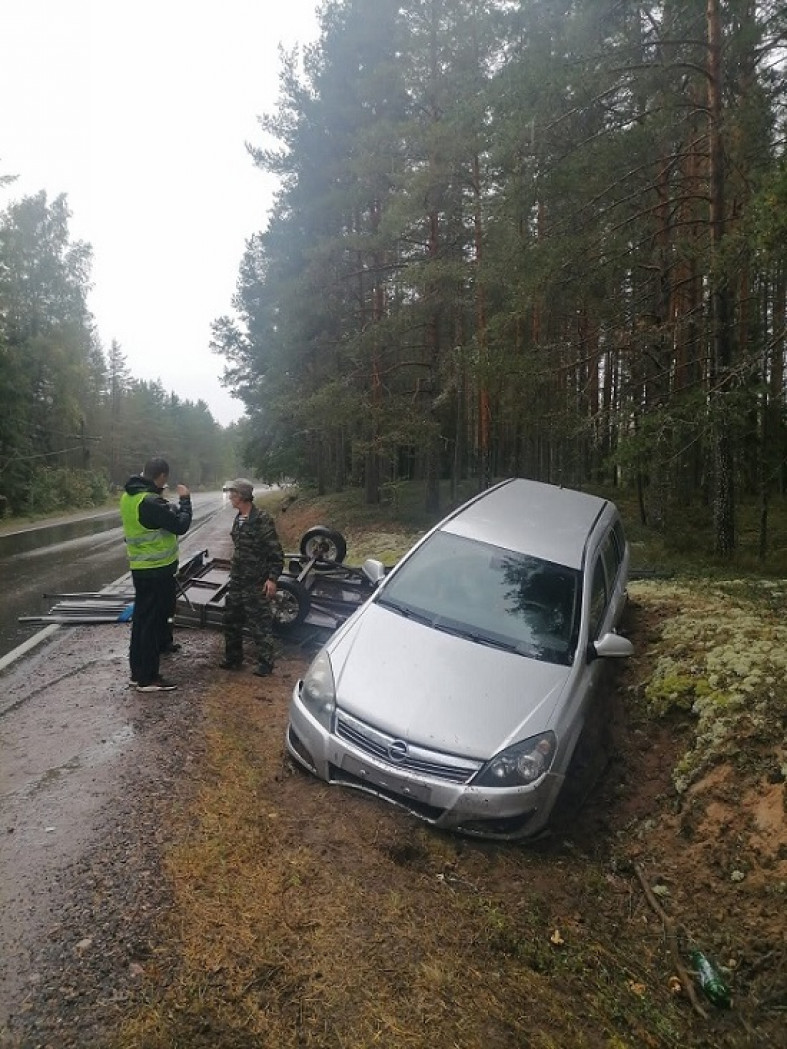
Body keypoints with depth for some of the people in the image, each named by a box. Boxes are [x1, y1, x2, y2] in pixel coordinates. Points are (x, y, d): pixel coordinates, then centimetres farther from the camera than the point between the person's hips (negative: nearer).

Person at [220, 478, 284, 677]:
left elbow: (276, 552, -16)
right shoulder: (238, 519, 9)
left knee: (260, 623, -1)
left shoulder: (262, 519, -16)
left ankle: (266, 663, 12)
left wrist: (272, 578, -19)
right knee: (231, 620, 15)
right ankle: (233, 658, 31)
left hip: (256, 584, -8)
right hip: (237, 581, 9)